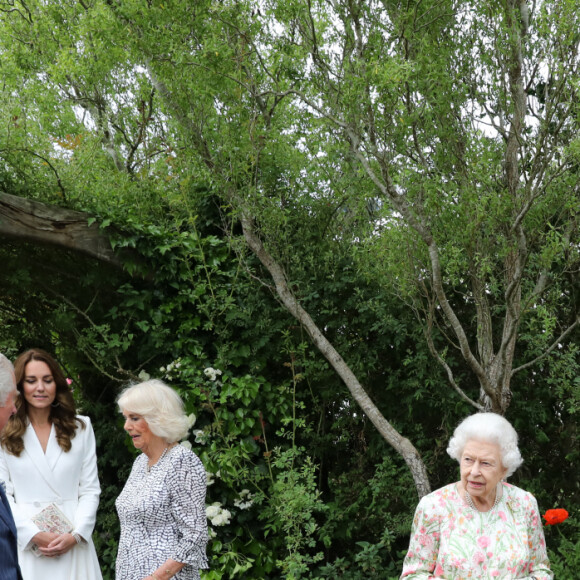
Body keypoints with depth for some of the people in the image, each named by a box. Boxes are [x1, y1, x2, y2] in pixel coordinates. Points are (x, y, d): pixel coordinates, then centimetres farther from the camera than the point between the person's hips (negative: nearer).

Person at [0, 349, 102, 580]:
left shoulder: (80, 428, 8)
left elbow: (90, 489, 4)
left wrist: (76, 535, -9)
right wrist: (35, 536, -12)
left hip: (74, 542, 1)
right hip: (24, 543, -1)